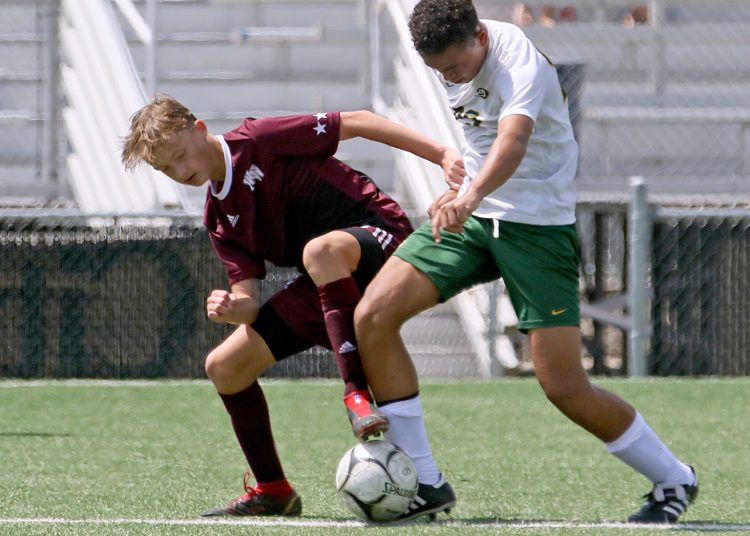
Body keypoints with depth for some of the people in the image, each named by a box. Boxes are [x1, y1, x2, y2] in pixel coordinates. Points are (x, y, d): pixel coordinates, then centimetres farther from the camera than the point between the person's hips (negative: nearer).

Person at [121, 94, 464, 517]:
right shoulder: (220, 220, 11)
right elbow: (248, 297, 3)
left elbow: (355, 123, -12)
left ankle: (358, 393, -41)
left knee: (320, 250, -44)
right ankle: (272, 491, 16)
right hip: (326, 279, 8)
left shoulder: (258, 141, -10)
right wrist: (231, 308, -23)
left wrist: (441, 154, -19)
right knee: (225, 366, 5)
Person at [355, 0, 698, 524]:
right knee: (373, 316, -12)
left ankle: (674, 480, 12)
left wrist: (471, 195, -65)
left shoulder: (519, 65, -25)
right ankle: (424, 484, -5)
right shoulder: (452, 55, 0)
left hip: (538, 223, -7)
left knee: (565, 387, -12)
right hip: (471, 213, 7)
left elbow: (513, 140, -47)